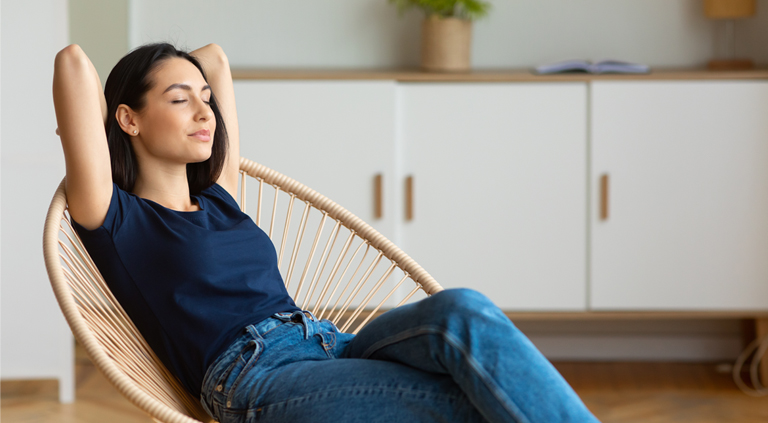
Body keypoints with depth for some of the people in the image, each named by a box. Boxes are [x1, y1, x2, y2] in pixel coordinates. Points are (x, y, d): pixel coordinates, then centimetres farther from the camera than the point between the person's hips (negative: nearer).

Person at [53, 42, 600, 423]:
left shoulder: (218, 200, 28)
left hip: (331, 345, 7)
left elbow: (215, 57, 37)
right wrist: (96, 130, 13)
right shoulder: (117, 221, 7)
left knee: (461, 311, -26)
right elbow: (73, 62, -3)